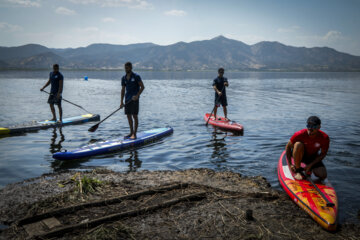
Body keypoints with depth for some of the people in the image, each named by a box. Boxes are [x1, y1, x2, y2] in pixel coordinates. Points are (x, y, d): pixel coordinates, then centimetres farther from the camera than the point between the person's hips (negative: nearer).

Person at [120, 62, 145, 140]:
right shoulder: (123, 78, 11)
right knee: (128, 116, 8)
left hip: (134, 99, -6)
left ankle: (134, 134, -4)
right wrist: (121, 102, 10)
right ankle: (131, 132, 21)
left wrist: (137, 95, -20)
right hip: (127, 99, 6)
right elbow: (123, 90, 14)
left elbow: (142, 87, -7)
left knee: (134, 116, -7)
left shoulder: (136, 76, -5)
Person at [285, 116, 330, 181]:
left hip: (313, 157, 1)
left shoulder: (325, 138, -22)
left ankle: (309, 168, 13)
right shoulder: (300, 134, -27)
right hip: (299, 155, -1)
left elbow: (323, 154, -10)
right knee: (298, 144, -35)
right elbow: (288, 147, -14)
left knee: (323, 176, -21)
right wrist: (290, 164, -17)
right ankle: (297, 169, -18)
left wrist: (310, 165, -19)